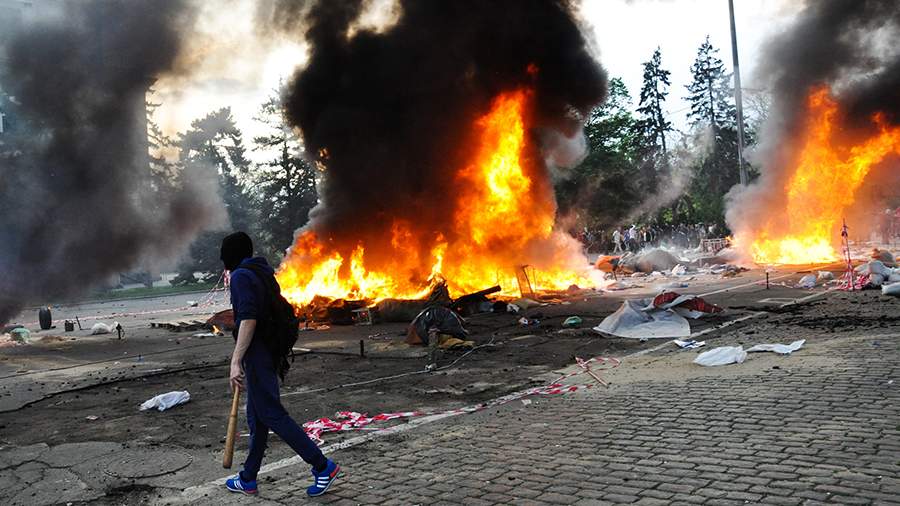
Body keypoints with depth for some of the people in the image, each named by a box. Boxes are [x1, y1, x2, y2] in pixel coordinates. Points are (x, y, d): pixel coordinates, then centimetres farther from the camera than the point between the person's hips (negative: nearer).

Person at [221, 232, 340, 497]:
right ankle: (248, 479, 24)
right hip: (271, 352, 10)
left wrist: (236, 361, -25)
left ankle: (322, 466, -6)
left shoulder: (240, 276, -13)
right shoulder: (264, 273, 14)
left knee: (272, 414, -6)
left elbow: (248, 319, -23)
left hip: (257, 355, -10)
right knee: (256, 416, 15)